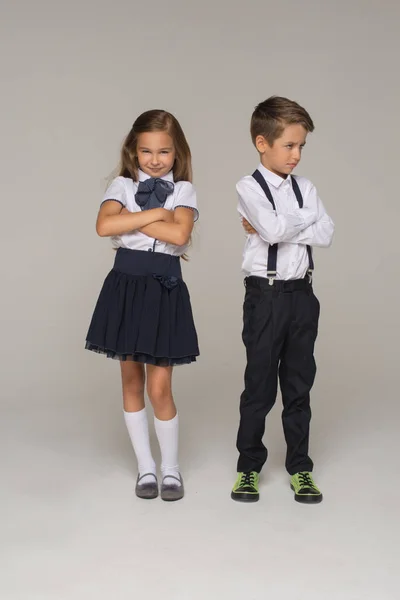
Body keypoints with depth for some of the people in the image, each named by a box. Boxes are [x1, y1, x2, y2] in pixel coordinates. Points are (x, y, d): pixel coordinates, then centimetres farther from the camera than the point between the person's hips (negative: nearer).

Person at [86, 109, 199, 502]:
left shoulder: (183, 190, 0)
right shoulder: (122, 185, 3)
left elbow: (179, 234, -17)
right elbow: (103, 226, -15)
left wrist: (130, 219, -12)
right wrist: (154, 214, -14)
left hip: (164, 288, -2)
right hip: (126, 284, 2)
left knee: (159, 388, -2)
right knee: (131, 381, 10)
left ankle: (171, 467, 18)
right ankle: (145, 466, 24)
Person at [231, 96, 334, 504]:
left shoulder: (305, 188, 7)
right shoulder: (249, 188, -6)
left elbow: (326, 235, -7)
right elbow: (274, 230, -22)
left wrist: (279, 227, -13)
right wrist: (307, 215, -6)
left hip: (301, 294, 4)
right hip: (265, 295, -4)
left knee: (299, 383, 10)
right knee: (260, 385, 4)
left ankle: (300, 467, 21)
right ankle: (249, 466, 18)